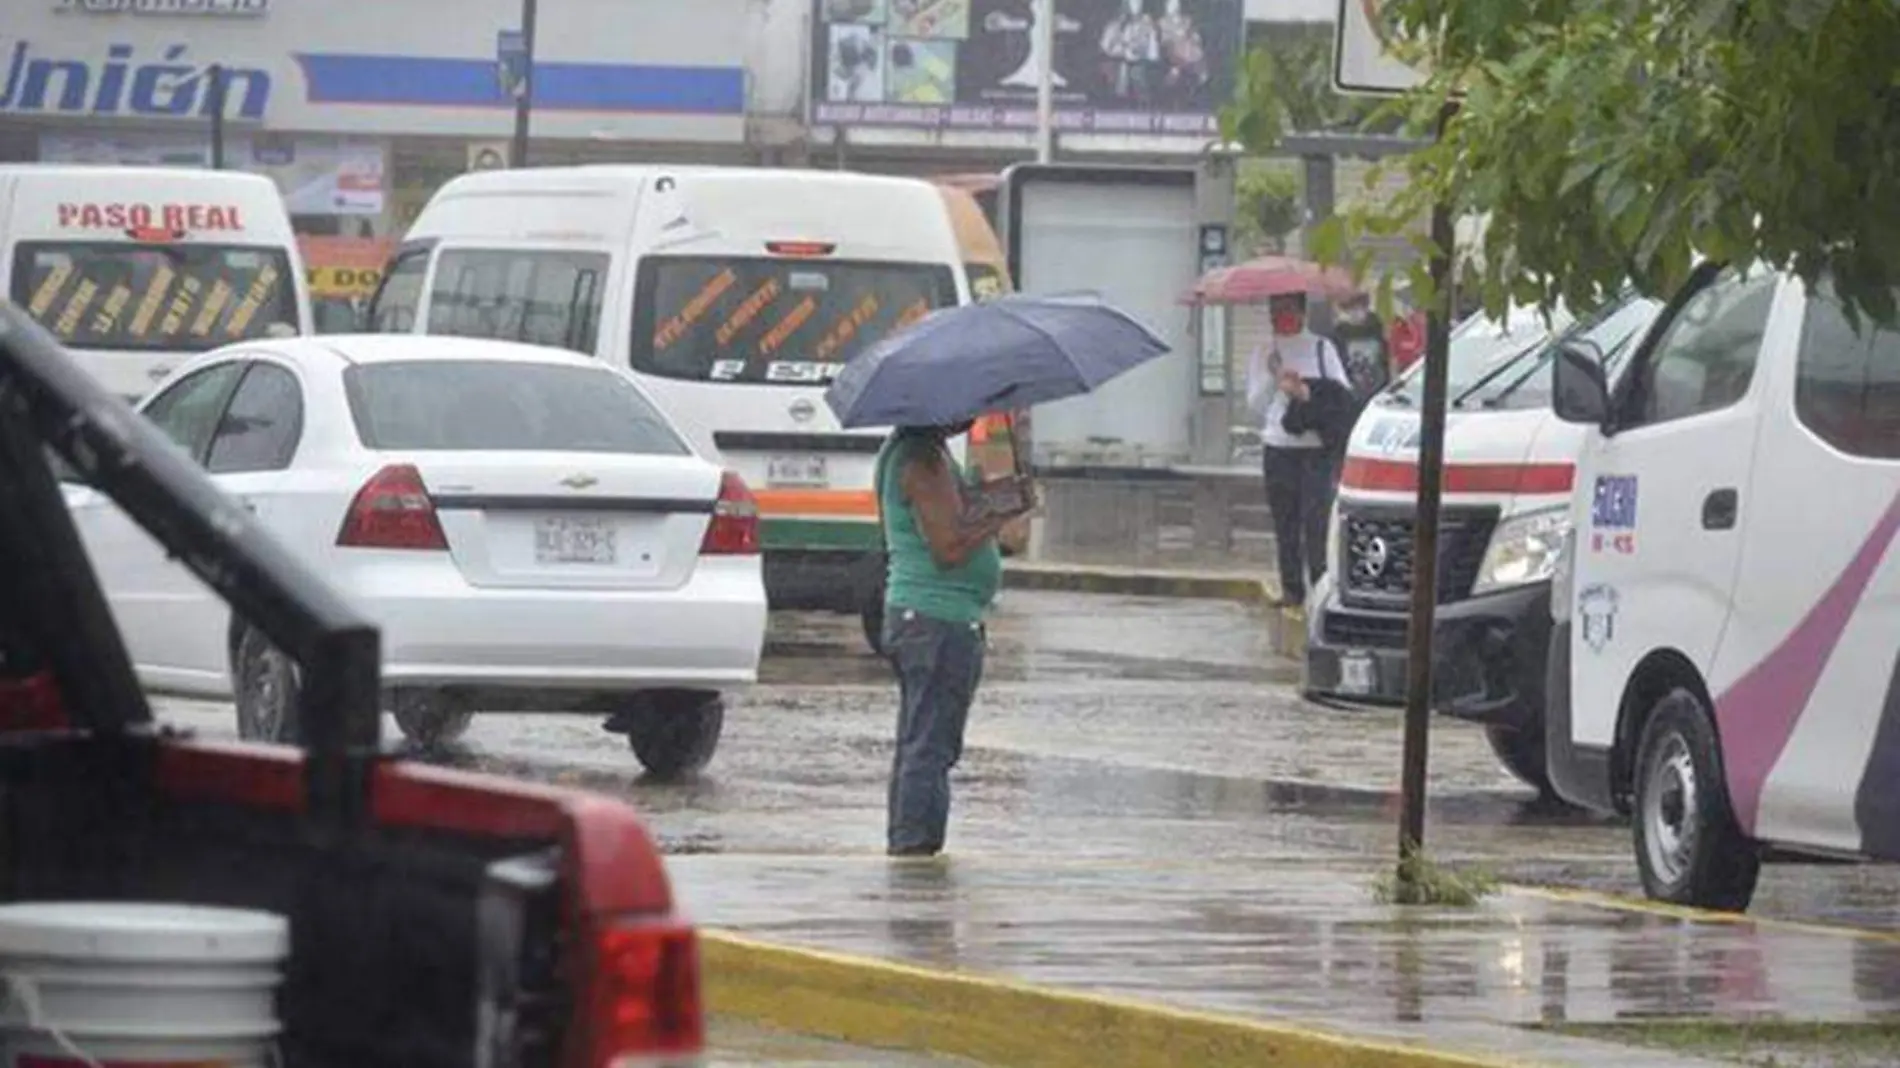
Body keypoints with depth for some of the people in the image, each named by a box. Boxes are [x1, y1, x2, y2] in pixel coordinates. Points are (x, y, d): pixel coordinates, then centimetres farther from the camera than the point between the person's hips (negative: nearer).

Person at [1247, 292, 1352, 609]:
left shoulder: (1322, 349, 8)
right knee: (1285, 522, 2)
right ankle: (1291, 588, 6)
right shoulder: (1263, 355, 14)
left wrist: (1307, 392, -14)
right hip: (1278, 447, 3)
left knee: (1316, 517, -12)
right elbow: (1256, 404, 9)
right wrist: (1272, 377, -6)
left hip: (1316, 446, -3)